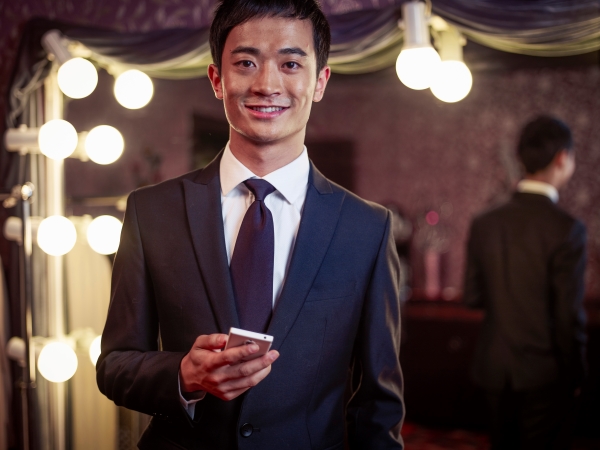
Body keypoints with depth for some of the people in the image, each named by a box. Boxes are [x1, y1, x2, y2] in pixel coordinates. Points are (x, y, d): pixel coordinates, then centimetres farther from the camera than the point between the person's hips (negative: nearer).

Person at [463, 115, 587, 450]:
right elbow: (570, 316, -15)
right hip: (544, 373, -4)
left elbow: (473, 297, 4)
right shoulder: (567, 229, -18)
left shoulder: (484, 224, -3)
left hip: (494, 370, 5)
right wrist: (575, 374, -1)